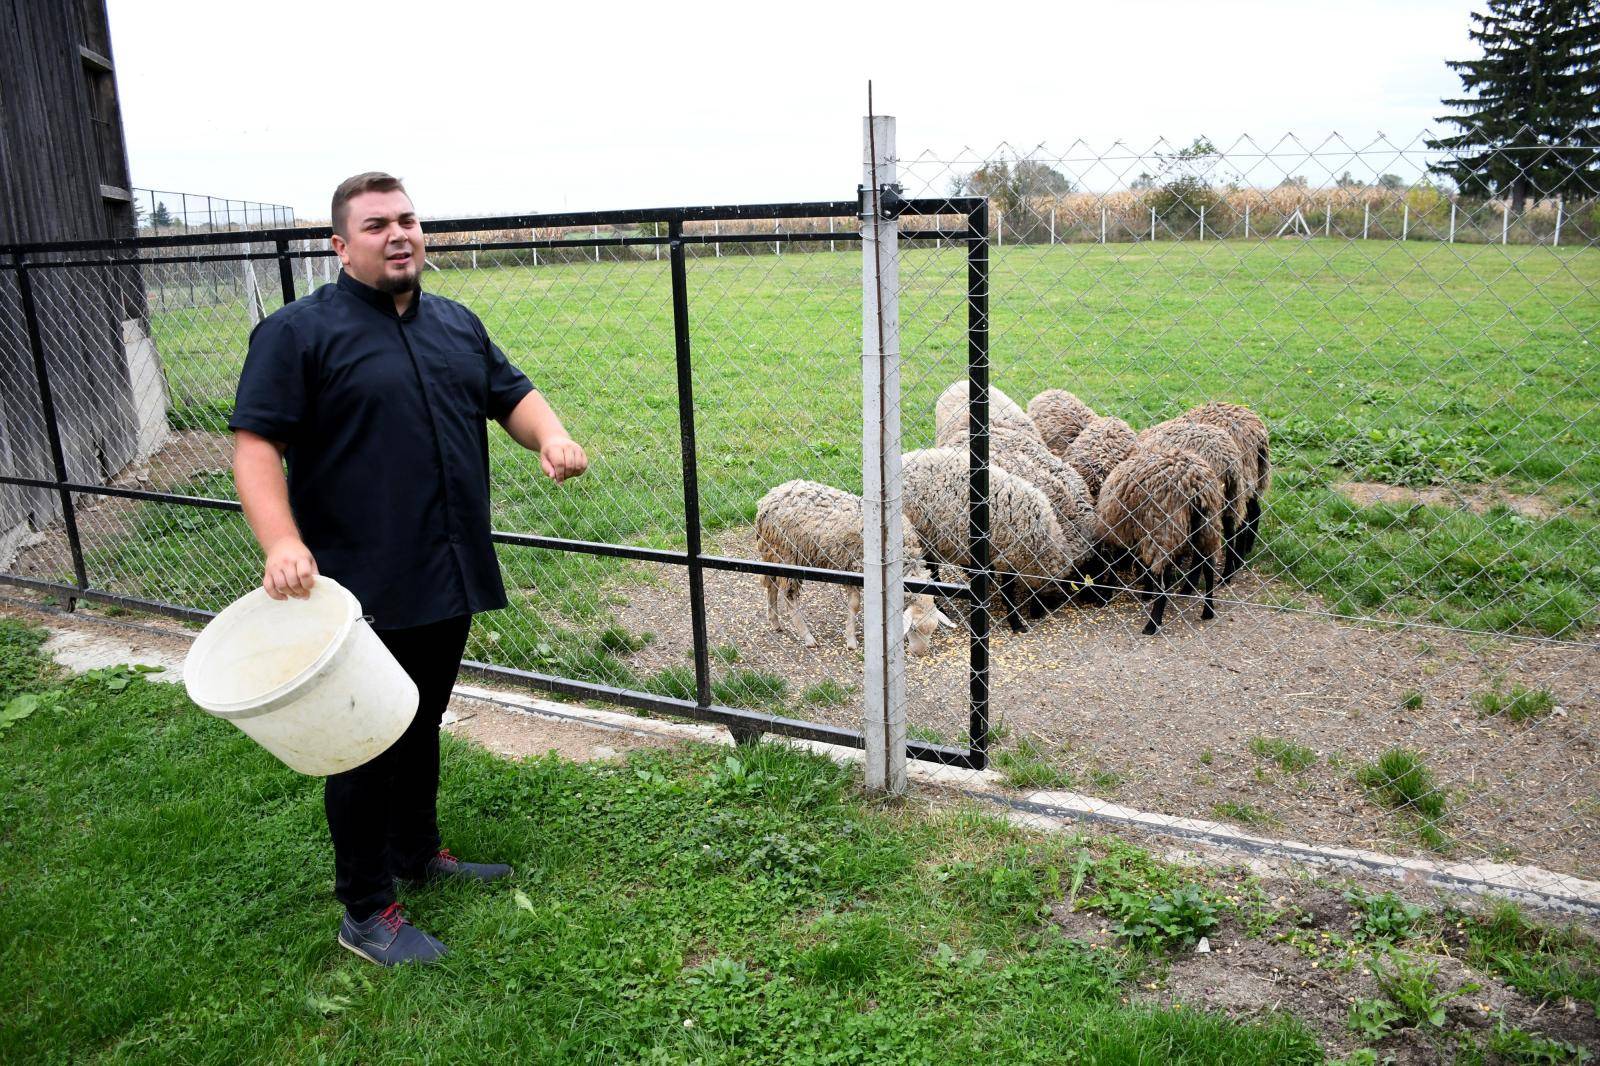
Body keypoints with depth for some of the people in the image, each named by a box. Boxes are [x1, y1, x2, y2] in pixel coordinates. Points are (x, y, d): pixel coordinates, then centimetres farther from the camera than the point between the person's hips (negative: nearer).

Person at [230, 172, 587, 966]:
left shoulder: (458, 325, 13)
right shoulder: (299, 332, -7)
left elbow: (511, 394, 17)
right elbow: (255, 444, -12)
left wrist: (551, 436, -7)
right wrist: (282, 542, -27)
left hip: (449, 578, 6)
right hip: (363, 591, -6)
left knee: (422, 725, 21)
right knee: (367, 746, 4)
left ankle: (418, 853, 41)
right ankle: (366, 913, 18)